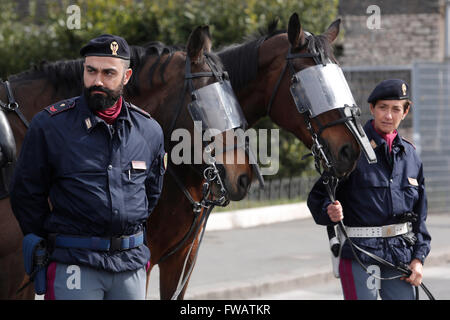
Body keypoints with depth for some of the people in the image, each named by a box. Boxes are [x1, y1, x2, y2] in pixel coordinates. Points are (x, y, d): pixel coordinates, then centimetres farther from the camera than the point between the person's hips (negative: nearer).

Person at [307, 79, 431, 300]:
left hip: (401, 254, 5)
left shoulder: (410, 154, 10)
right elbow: (318, 198, -6)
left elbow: (419, 214, 14)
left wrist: (418, 258, 6)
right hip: (360, 252, -5)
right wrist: (329, 211, -28)